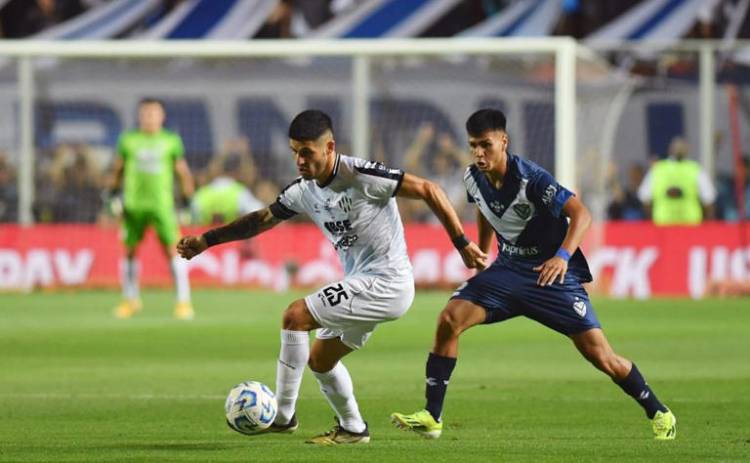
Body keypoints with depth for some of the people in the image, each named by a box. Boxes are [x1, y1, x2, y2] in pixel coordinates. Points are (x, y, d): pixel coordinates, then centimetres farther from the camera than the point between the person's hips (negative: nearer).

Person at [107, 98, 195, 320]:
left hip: (162, 204, -2)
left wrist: (188, 200, 8)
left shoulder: (171, 141, 4)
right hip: (133, 203, 2)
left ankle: (184, 300, -2)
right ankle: (130, 299, 23)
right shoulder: (128, 141, 7)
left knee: (172, 250, -8)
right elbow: (118, 170, 16)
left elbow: (183, 172, 10)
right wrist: (111, 194, 12)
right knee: (130, 251, 6)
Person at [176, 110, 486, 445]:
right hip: (362, 284, 9)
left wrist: (463, 245, -15)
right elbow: (261, 220, 18)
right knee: (319, 360, 18)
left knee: (296, 315, -15)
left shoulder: (361, 176, -19)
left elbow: (428, 191, -15)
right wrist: (206, 241, 12)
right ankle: (352, 429, 33)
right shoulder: (304, 191, 4)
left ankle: (282, 415, -9)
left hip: (385, 284, -9)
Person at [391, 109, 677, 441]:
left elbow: (580, 213, -27)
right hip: (508, 269, 5)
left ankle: (658, 413, 11)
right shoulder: (473, 179, -4)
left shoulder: (530, 179, -24)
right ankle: (432, 417, -9)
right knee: (450, 319, -15)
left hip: (552, 274, -5)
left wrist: (563, 256, -41)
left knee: (599, 354, -10)